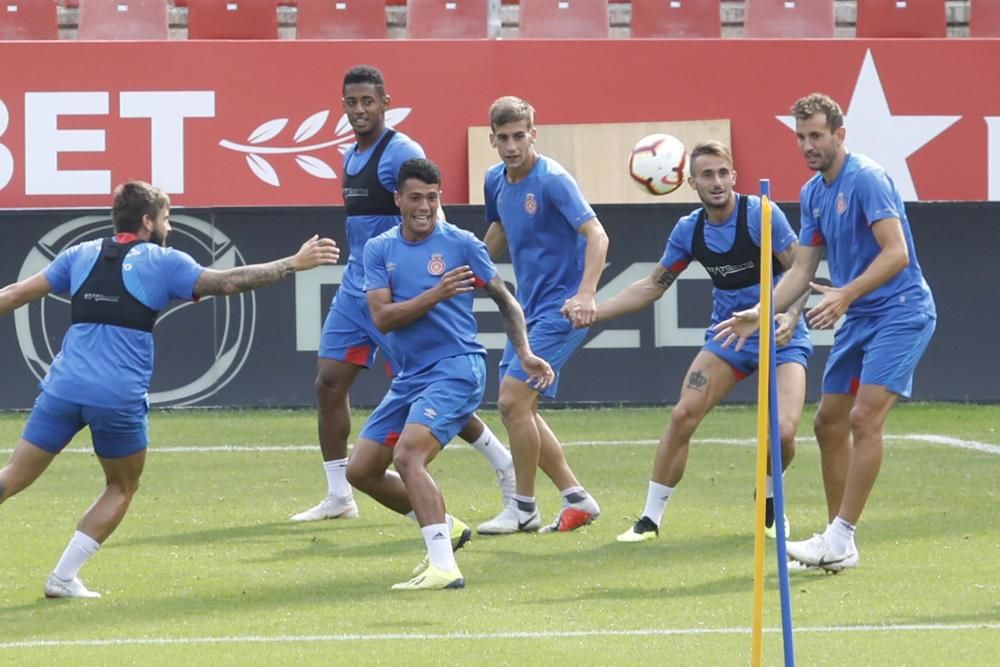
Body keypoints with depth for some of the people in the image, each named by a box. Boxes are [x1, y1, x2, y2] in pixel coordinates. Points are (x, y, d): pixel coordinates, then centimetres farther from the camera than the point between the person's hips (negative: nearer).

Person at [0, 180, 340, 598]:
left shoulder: (81, 255, 15)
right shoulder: (163, 262, 4)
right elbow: (227, 283, 0)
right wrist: (294, 264, 6)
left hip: (64, 387, 3)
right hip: (119, 398, -3)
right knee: (122, 488, 18)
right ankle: (63, 577, 10)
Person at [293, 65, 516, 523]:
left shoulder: (401, 153, -13)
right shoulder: (351, 157, 14)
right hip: (355, 287, 9)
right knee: (328, 382, 1)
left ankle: (505, 465, 11)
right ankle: (338, 498, 6)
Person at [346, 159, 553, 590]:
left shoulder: (460, 244, -2)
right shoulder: (379, 250, 6)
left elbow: (504, 299, 7)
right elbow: (382, 318, -5)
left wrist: (525, 354, -4)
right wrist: (434, 296, -18)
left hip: (456, 370, -6)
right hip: (409, 377, 7)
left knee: (407, 456, -26)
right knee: (360, 470, 8)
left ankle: (444, 568, -29)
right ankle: (442, 527, 27)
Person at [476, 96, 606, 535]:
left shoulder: (552, 180, -17)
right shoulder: (496, 181, 7)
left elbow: (596, 236, -25)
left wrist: (585, 293, -37)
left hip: (560, 309, -9)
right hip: (527, 309, 9)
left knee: (513, 400, -15)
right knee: (519, 408, 7)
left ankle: (524, 508, -3)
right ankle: (576, 498, 16)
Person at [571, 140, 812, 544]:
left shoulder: (761, 215, -16)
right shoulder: (689, 231, -2)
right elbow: (653, 286, 9)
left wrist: (790, 316, -32)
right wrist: (591, 312, 1)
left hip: (780, 335, -4)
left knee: (782, 431, -21)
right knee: (682, 416, -12)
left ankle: (769, 502, 13)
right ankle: (651, 518, 1)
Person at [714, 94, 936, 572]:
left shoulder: (867, 179, -16)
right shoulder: (812, 193, 11)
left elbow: (896, 252, -23)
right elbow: (802, 269, 14)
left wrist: (845, 295, -32)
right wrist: (760, 314, 2)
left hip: (900, 312, -9)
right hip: (858, 318, 9)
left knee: (865, 417, -18)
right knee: (829, 423, 9)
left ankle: (841, 542, -17)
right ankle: (837, 538, 17)